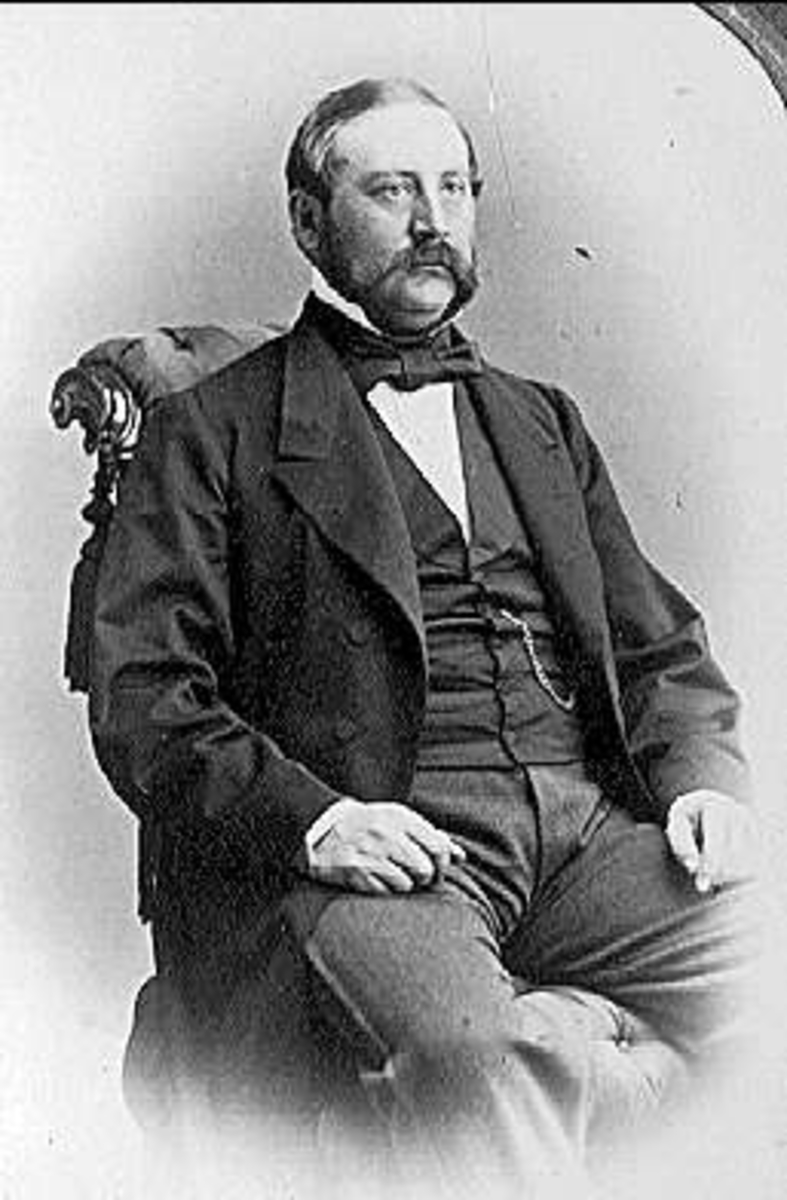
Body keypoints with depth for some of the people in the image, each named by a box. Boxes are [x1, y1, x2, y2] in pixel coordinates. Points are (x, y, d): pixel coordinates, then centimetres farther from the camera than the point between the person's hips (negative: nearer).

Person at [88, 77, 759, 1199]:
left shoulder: (543, 420, 27)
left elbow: (659, 645, 24)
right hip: (381, 845, -4)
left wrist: (702, 775, 2)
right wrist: (310, 817, -16)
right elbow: (140, 698, 0)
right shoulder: (211, 431, 10)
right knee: (487, 1053, -35)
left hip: (589, 830, 5)